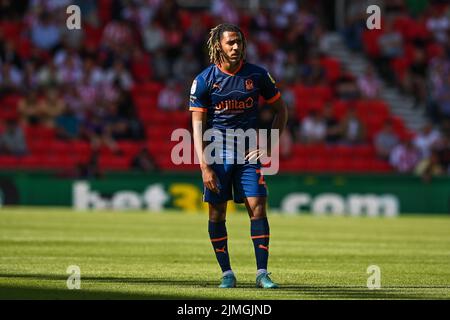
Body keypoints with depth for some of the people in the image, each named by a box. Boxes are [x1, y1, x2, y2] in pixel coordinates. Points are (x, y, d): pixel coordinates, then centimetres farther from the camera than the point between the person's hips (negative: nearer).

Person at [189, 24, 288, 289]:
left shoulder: (257, 75, -1)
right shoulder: (204, 80, -5)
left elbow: (281, 109, 11)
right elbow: (197, 124, -7)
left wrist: (270, 145, 1)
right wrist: (204, 166, -15)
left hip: (249, 151, 1)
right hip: (217, 150, -1)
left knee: (257, 207, -9)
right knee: (217, 213, -1)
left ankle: (262, 273, -4)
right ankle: (226, 273, 9)